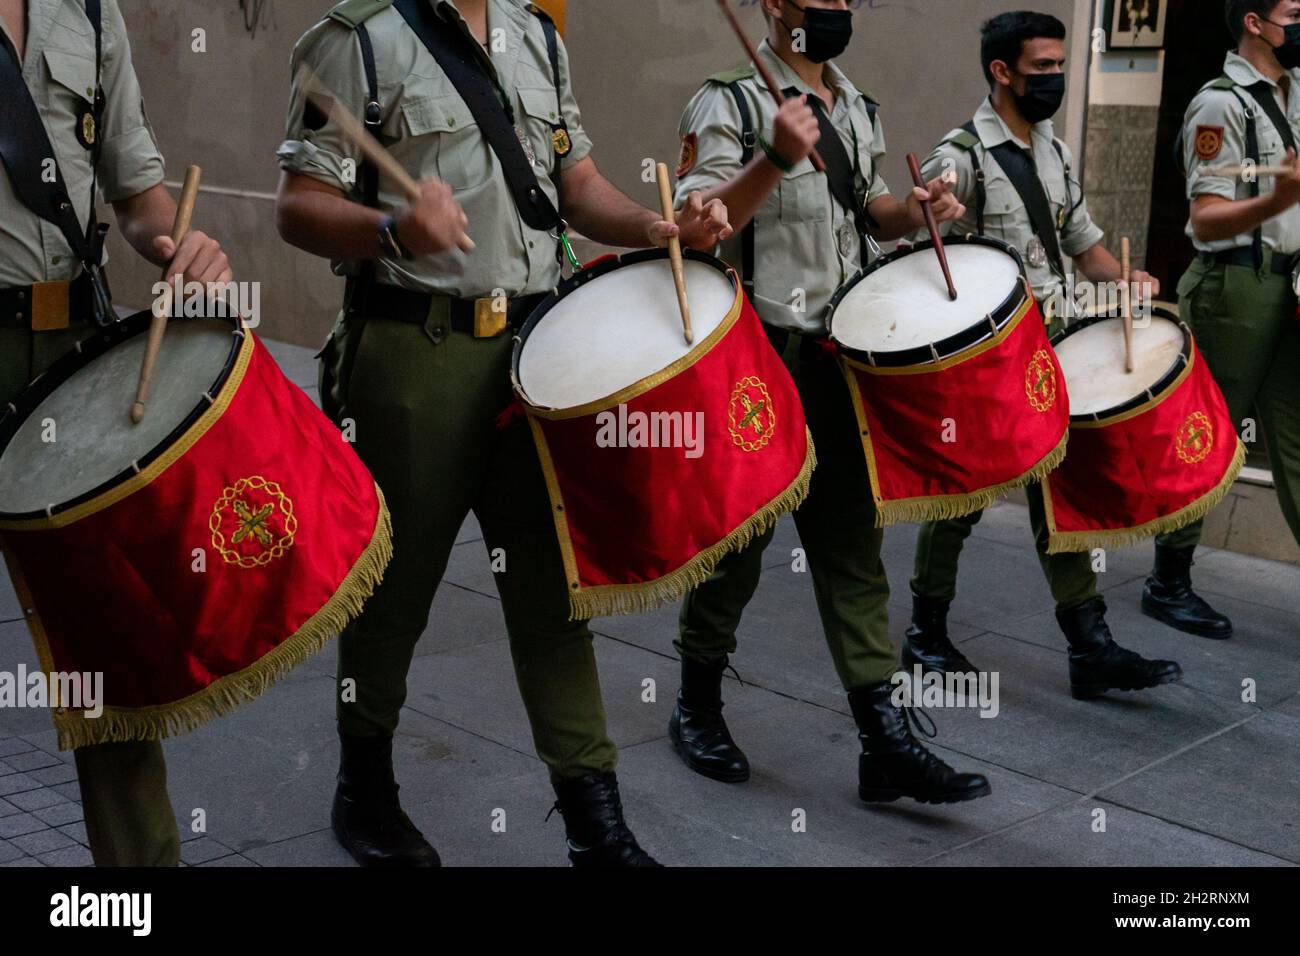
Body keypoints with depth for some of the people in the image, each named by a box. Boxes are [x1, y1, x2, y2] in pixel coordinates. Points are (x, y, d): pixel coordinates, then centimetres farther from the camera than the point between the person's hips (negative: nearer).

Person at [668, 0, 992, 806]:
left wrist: (912, 211, 2)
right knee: (739, 534, 5)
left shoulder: (857, 107, 14)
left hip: (844, 354, 6)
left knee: (853, 539, 4)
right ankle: (698, 707, 25)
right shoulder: (730, 104, -8)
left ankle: (885, 740, 6)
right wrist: (776, 160, -30)